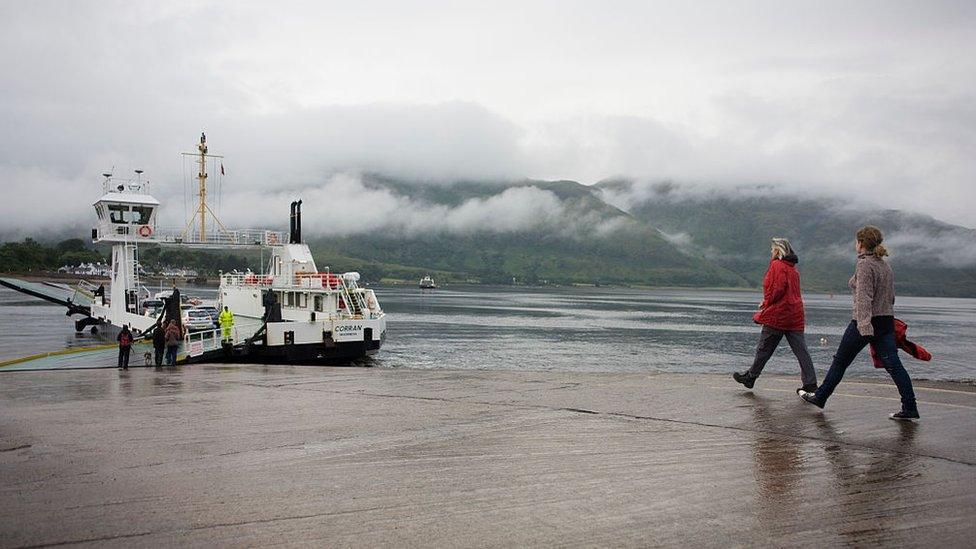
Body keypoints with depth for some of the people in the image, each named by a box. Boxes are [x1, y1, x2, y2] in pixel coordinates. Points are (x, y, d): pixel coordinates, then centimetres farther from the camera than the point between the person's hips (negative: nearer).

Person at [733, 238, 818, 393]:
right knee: (801, 350, 2)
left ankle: (750, 377, 16)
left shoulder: (777, 265, -9)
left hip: (777, 314, -8)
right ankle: (810, 383, -1)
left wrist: (766, 303, -6)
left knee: (764, 348, 5)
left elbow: (778, 288, -20)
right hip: (795, 315, 8)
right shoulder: (793, 269, 17)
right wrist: (768, 302, 16)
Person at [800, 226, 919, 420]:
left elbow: (864, 298, -23)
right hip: (887, 321, 7)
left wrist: (864, 324, -31)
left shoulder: (864, 265, -13)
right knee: (893, 364, 2)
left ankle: (820, 397, 18)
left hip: (866, 322, -7)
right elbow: (891, 297, 19)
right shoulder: (886, 265, 13)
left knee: (840, 361, 7)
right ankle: (910, 408, -4)